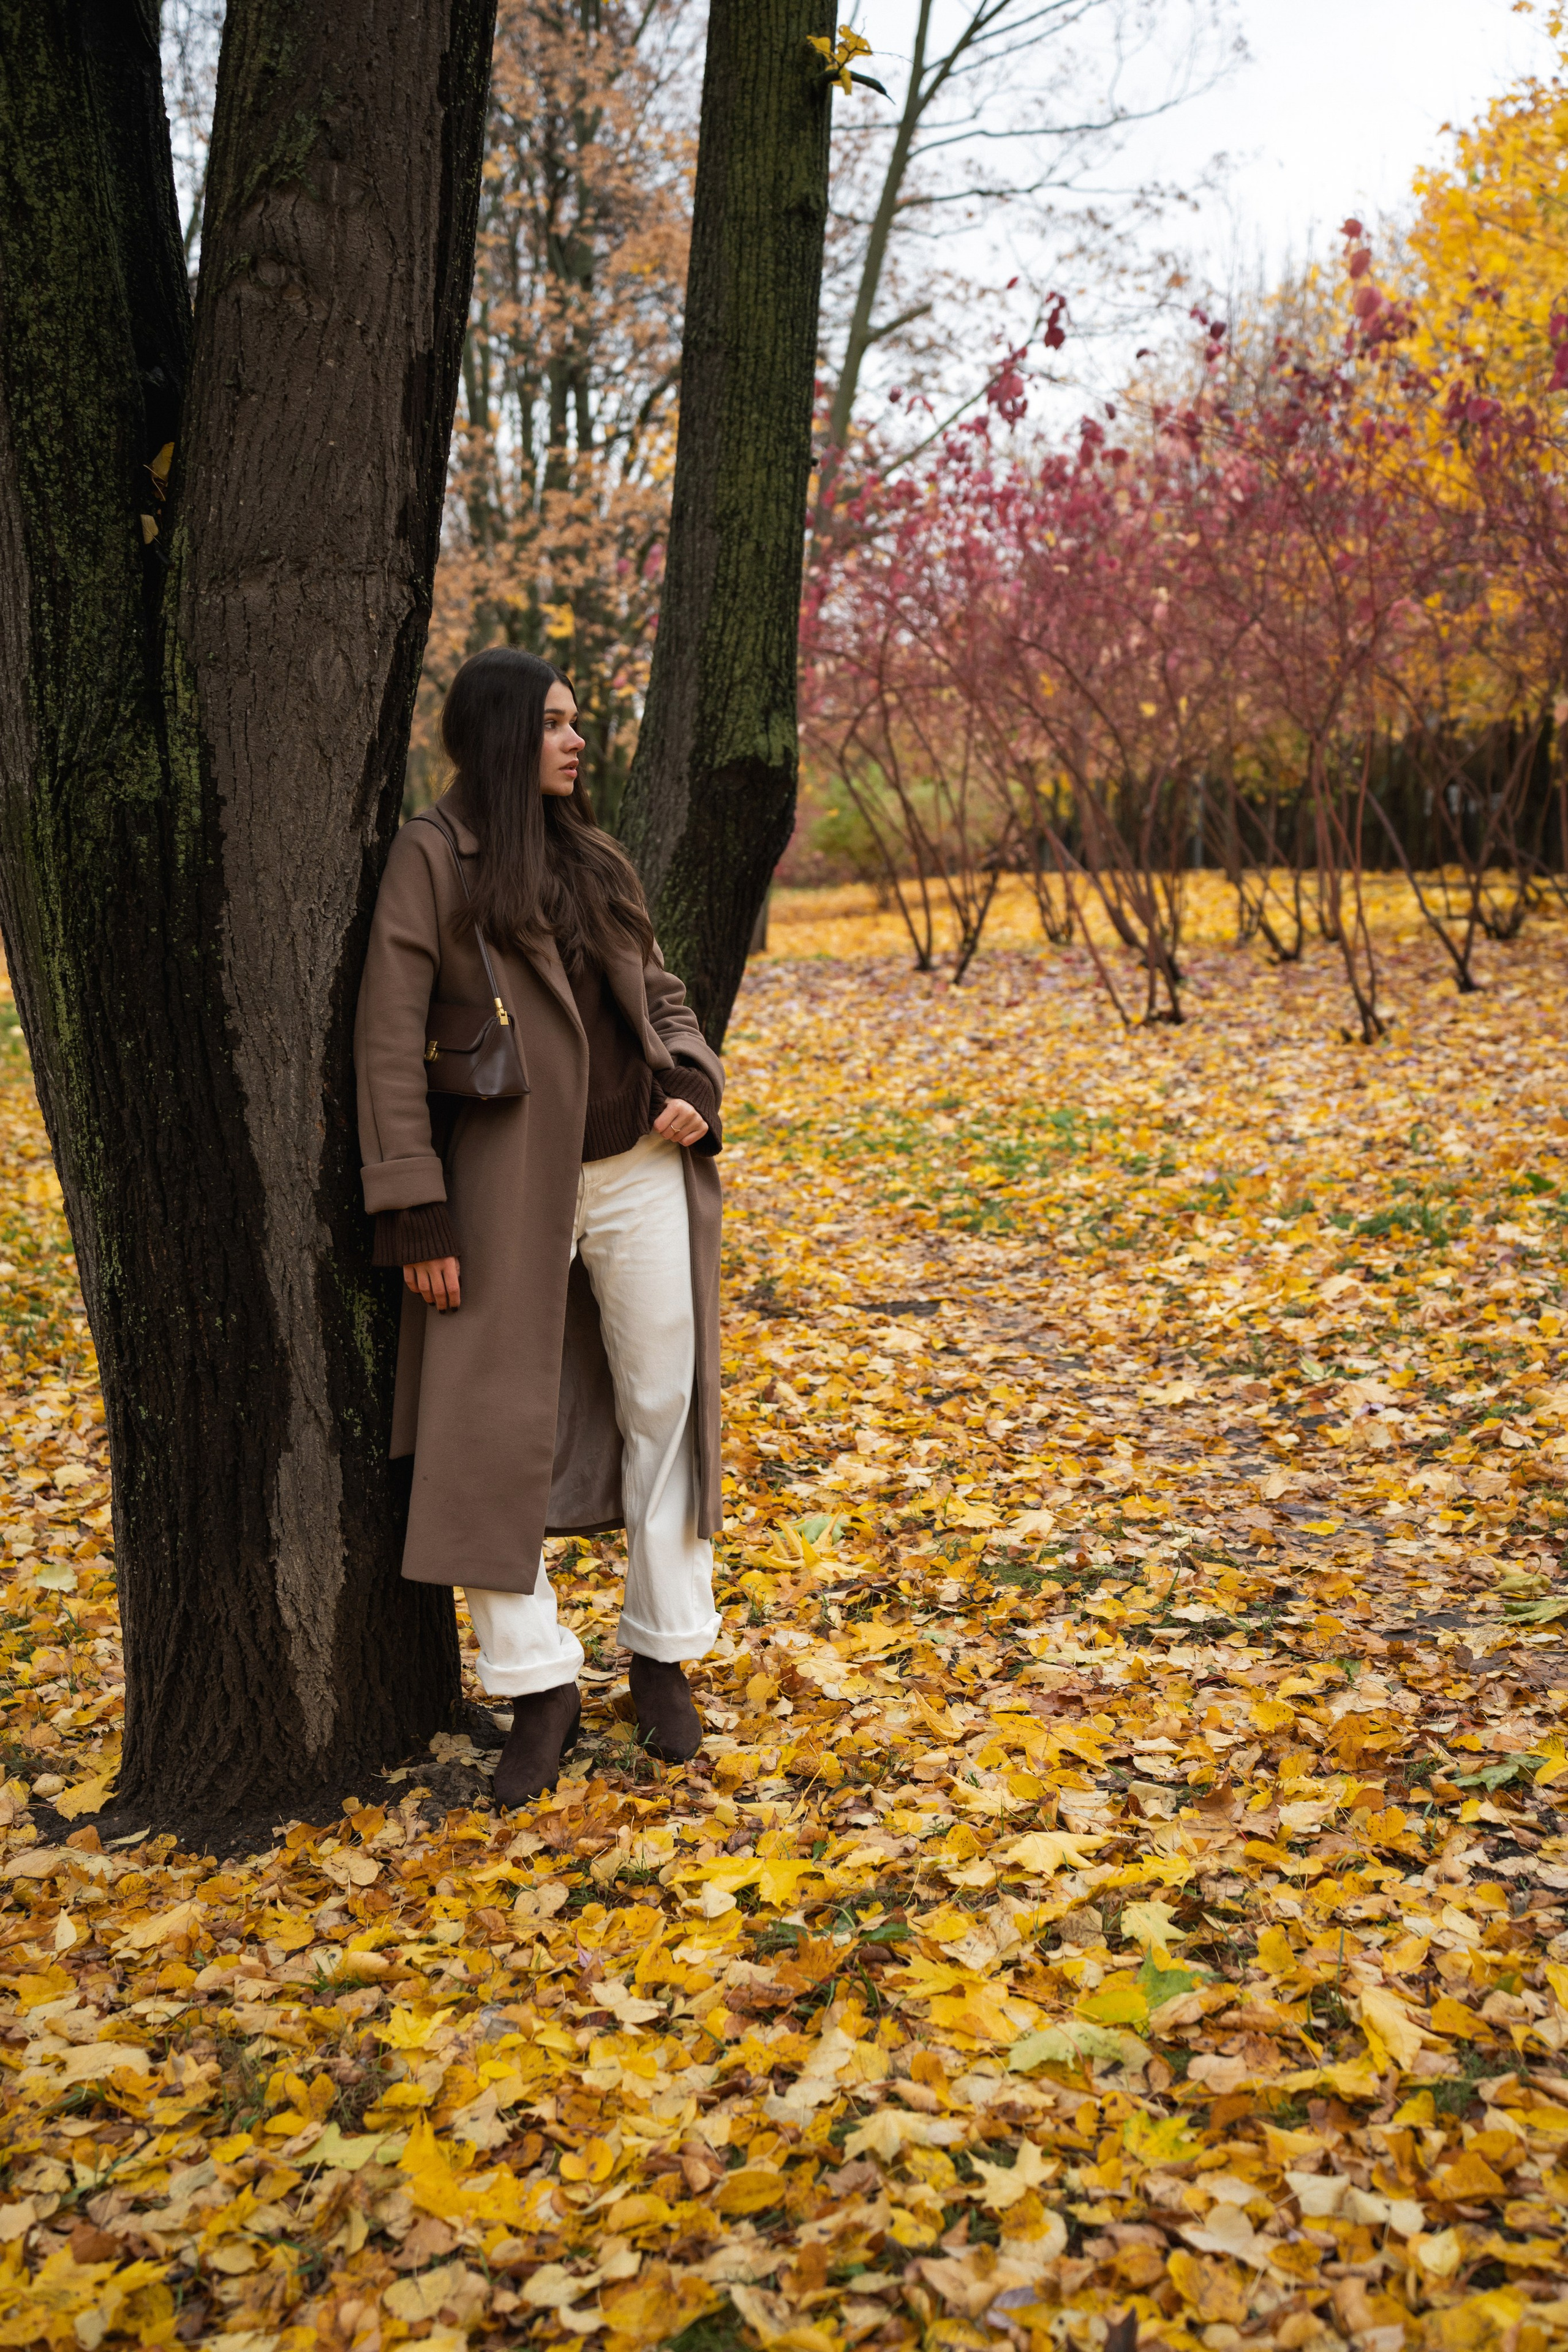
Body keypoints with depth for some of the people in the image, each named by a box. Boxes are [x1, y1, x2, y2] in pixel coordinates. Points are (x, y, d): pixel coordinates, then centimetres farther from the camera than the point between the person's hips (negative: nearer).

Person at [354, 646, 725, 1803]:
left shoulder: (595, 857, 13)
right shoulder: (434, 854, -5)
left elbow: (663, 993, 21)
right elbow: (392, 1041, -8)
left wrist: (696, 1084, 0)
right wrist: (417, 1212, -13)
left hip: (643, 1175, 5)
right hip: (513, 1188, -5)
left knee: (666, 1411, 9)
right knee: (500, 1429, -1)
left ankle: (665, 1658, 24)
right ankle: (541, 1688, 14)